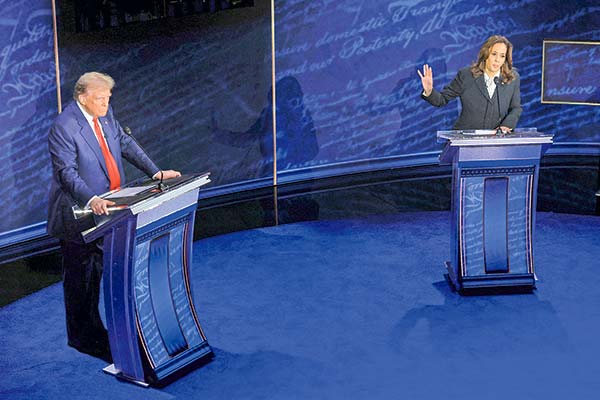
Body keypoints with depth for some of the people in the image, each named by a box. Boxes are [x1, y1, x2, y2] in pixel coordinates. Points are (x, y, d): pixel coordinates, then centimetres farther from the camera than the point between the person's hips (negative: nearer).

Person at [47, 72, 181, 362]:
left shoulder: (105, 115, 3)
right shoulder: (64, 128, -21)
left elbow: (126, 143, 10)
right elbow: (67, 173, -25)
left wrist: (155, 172, 0)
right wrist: (91, 200, -40)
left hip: (105, 207, 8)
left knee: (98, 271, 18)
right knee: (79, 276, 5)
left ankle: (92, 330, 32)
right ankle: (82, 338, 19)